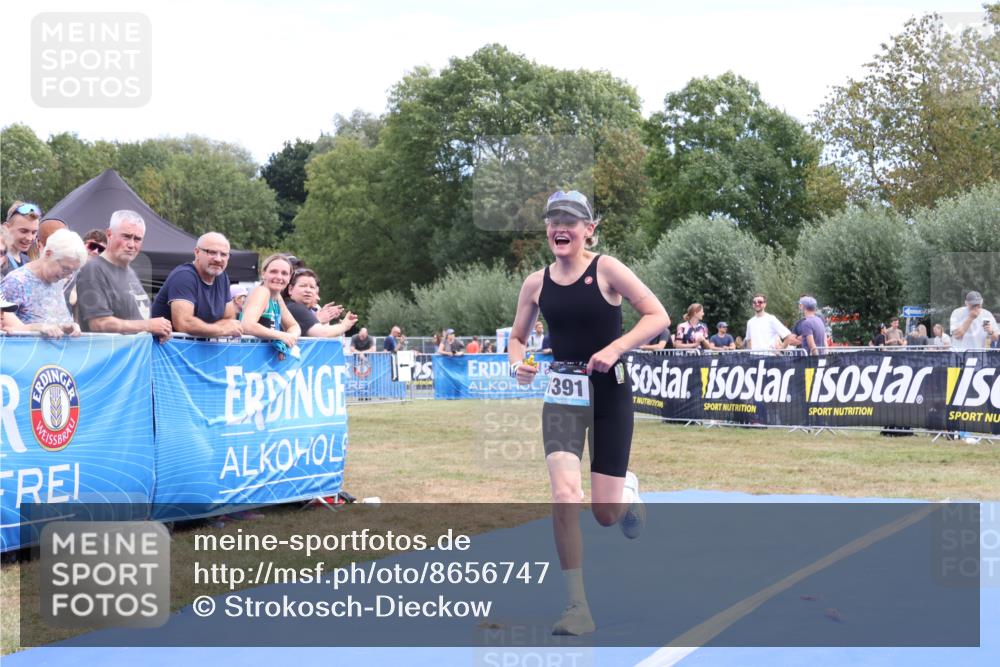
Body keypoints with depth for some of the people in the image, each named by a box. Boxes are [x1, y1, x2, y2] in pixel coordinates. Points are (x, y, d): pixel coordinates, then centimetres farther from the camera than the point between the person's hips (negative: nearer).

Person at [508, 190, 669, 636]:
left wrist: (615, 348, -22)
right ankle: (577, 607, -9)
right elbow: (517, 337, 14)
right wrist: (518, 362, -8)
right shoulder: (536, 283, 2)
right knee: (564, 494, -18)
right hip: (561, 394, 2)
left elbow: (657, 316, -10)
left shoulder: (606, 269, -9)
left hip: (609, 393, -2)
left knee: (605, 514, 1)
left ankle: (627, 490, 42)